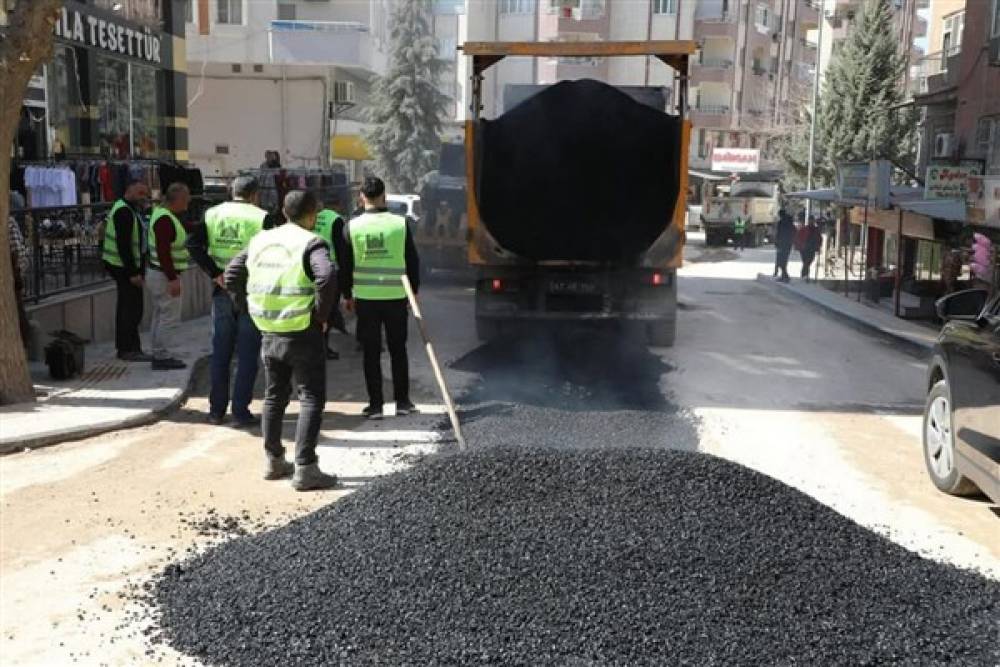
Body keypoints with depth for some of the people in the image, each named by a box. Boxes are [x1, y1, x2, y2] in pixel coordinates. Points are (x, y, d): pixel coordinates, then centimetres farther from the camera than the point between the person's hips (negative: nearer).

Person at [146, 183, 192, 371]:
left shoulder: (161, 213, 11)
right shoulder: (165, 220, -21)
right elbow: (163, 252, -27)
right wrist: (173, 279, -26)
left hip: (158, 273, 11)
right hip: (165, 276, -11)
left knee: (160, 316, 16)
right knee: (170, 318, -5)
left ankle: (159, 355, 23)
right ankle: (162, 357, 0)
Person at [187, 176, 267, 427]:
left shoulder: (212, 214, 5)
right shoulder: (261, 218, -6)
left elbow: (193, 244, -6)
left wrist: (215, 274, -7)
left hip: (222, 291, 3)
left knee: (220, 353, 13)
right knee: (247, 355, 5)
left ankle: (216, 410, 18)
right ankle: (241, 411, 6)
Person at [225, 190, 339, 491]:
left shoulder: (261, 240, 9)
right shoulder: (311, 243, -11)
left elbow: (232, 276, 13)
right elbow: (326, 276, -28)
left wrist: (253, 306, 16)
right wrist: (321, 313, -15)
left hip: (270, 332, 6)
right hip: (303, 332, -6)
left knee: (274, 397, 19)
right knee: (311, 398, 0)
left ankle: (274, 461, 28)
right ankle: (305, 468, -3)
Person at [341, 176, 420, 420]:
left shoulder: (352, 227, -4)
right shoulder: (400, 224, -4)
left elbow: (345, 265, 2)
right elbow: (412, 261, 1)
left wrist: (347, 295, 13)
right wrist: (414, 290, 13)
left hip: (365, 298, 0)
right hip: (396, 297, 0)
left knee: (371, 353, 7)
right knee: (398, 350, 13)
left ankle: (375, 405, 9)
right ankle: (402, 402, 16)